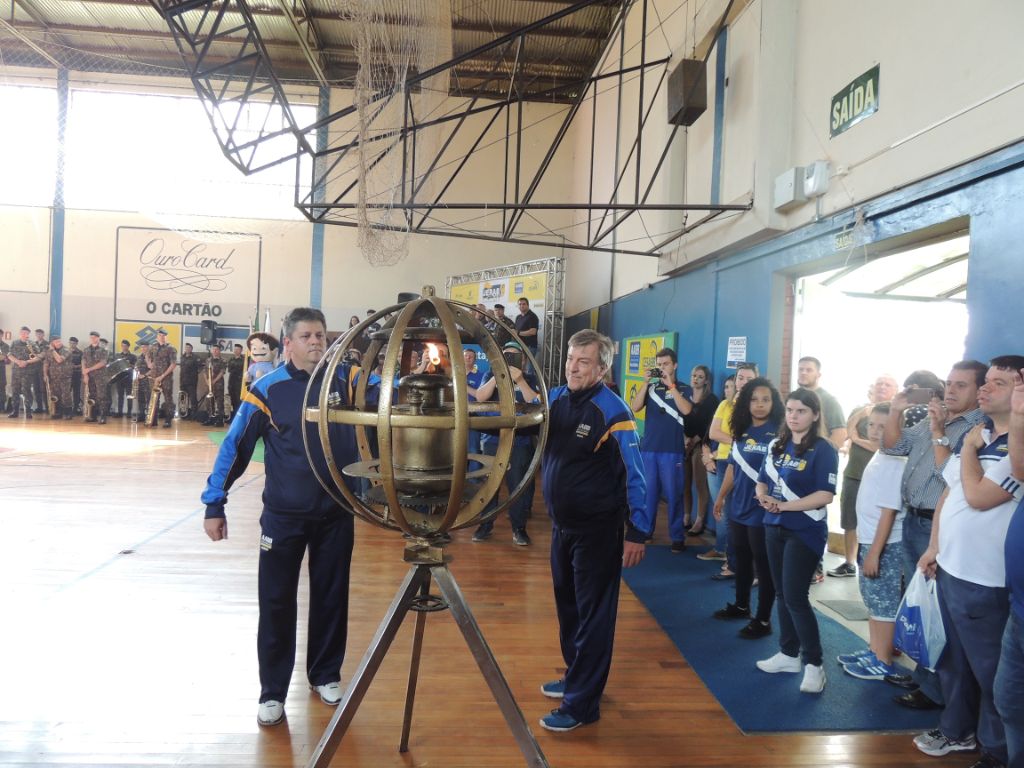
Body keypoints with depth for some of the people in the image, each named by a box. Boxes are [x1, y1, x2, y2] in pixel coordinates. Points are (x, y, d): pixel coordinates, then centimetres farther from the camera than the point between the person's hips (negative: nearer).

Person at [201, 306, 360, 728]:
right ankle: (272, 692, 22)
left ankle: (326, 674, 34)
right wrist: (214, 504, -5)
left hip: (336, 511, 2)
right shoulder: (268, 389, -8)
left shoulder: (346, 380, -2)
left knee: (331, 596, 14)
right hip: (284, 514, -2)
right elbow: (234, 446, -5)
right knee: (277, 602, 6)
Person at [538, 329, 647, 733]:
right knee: (567, 605, 20)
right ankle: (575, 676, 39)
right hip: (561, 524, 7)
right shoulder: (555, 398, 0)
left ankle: (582, 704, 14)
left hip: (598, 529, -7)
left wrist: (636, 533, -18)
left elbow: (634, 475, -17)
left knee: (592, 614, 3)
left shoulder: (612, 411, -19)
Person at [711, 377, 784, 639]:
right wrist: (721, 497, 18)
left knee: (763, 565, 3)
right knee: (742, 560, 19)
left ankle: (763, 620, 12)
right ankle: (741, 605, 36)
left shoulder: (779, 432, -10)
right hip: (738, 507, 6)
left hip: (763, 510, -6)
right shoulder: (742, 431, 8)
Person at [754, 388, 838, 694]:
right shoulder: (777, 446, 8)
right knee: (782, 593, 14)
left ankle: (813, 664, 6)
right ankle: (788, 654, 27)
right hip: (775, 528, 7)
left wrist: (784, 505, -23)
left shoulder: (823, 450, -12)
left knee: (796, 597, -7)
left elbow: (825, 495, -19)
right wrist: (764, 497, -10)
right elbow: (762, 481, 12)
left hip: (805, 532, -7)